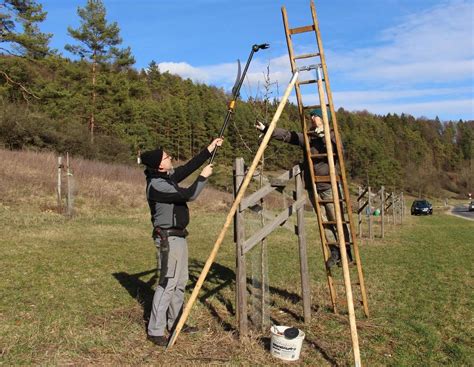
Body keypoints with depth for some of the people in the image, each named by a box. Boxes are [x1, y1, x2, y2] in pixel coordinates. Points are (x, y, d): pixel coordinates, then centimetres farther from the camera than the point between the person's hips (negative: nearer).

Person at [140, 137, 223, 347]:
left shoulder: (167, 177, 7)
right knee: (168, 284, -6)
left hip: (178, 235, 10)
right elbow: (189, 195, -20)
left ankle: (175, 323, 27)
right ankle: (155, 331, 3)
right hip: (168, 238, -10)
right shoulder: (156, 185, -20)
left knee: (180, 282, 15)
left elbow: (188, 167, 13)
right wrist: (204, 177, -6)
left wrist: (210, 149, 12)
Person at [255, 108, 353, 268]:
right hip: (313, 188, 4)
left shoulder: (331, 136, 1)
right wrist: (265, 129, 1)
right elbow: (286, 135, 7)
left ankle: (346, 253, 8)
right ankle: (334, 251, 11)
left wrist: (324, 137, -21)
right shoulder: (306, 137, 11)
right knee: (324, 222, 3)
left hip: (329, 187, -4)